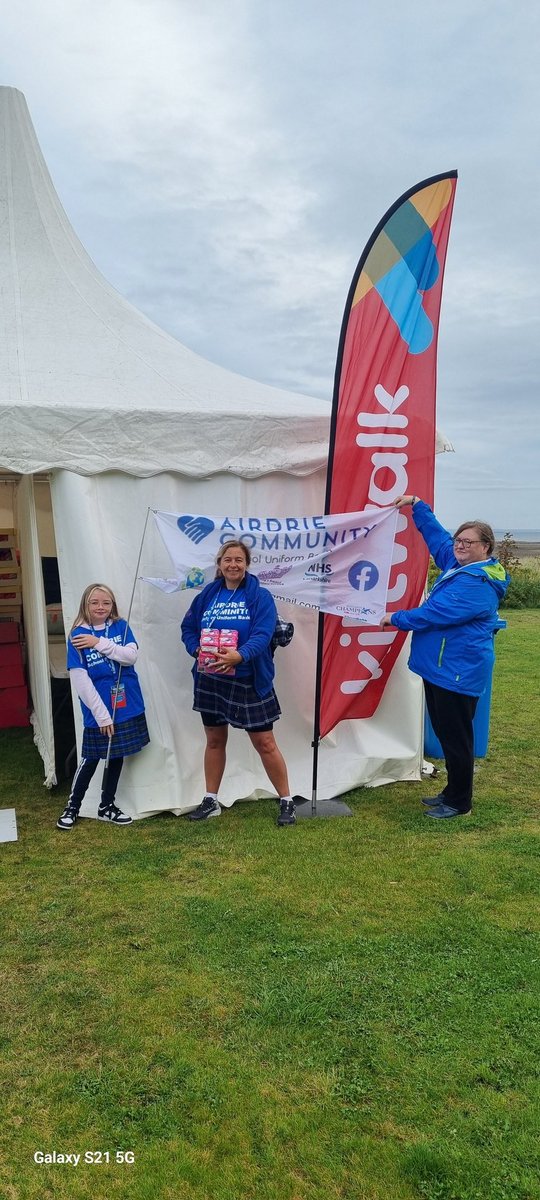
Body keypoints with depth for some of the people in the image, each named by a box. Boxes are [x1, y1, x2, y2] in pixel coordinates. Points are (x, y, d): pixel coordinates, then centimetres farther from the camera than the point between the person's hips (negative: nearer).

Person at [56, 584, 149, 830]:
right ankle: (72, 806, 25)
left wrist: (99, 643, -22)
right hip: (98, 710, -4)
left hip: (127, 707, 4)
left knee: (116, 757, 14)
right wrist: (102, 714, -18)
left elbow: (131, 656, -13)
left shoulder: (121, 627, 2)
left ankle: (106, 806, 29)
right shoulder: (77, 635, -9)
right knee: (90, 759, 5)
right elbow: (80, 680, -15)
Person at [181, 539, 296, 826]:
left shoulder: (260, 596, -8)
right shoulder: (207, 595, 5)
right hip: (210, 680, 4)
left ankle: (287, 801, 14)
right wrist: (196, 650, -11)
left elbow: (262, 635, -20)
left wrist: (239, 656, -39)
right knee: (214, 741, 15)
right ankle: (210, 801, 29)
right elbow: (188, 628, 10)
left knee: (265, 743, 0)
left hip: (249, 682, -4)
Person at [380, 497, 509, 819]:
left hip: (458, 671, -10)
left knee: (456, 737, 0)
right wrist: (417, 505, 26)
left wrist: (396, 618, -10)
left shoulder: (478, 584, -19)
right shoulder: (459, 565, 11)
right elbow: (437, 536, 25)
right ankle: (453, 792, 31)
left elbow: (436, 613, -22)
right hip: (441, 667, 10)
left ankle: (460, 803, 13)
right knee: (445, 732, 18)